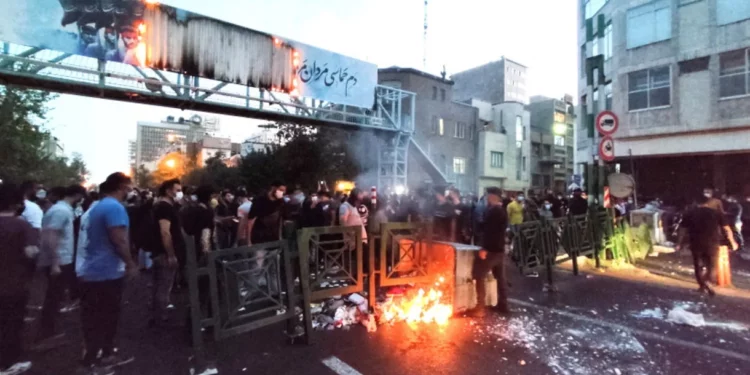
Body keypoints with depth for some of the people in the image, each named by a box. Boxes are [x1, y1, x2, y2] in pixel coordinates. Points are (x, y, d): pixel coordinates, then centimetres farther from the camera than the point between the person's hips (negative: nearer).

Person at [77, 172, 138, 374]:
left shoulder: (99, 205, 13)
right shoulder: (115, 207, -19)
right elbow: (119, 240, -25)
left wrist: (125, 263, 22)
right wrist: (131, 264, -13)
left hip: (93, 271, 10)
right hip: (107, 272, -10)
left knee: (96, 318, 18)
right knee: (104, 318, 2)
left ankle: (107, 354, 30)